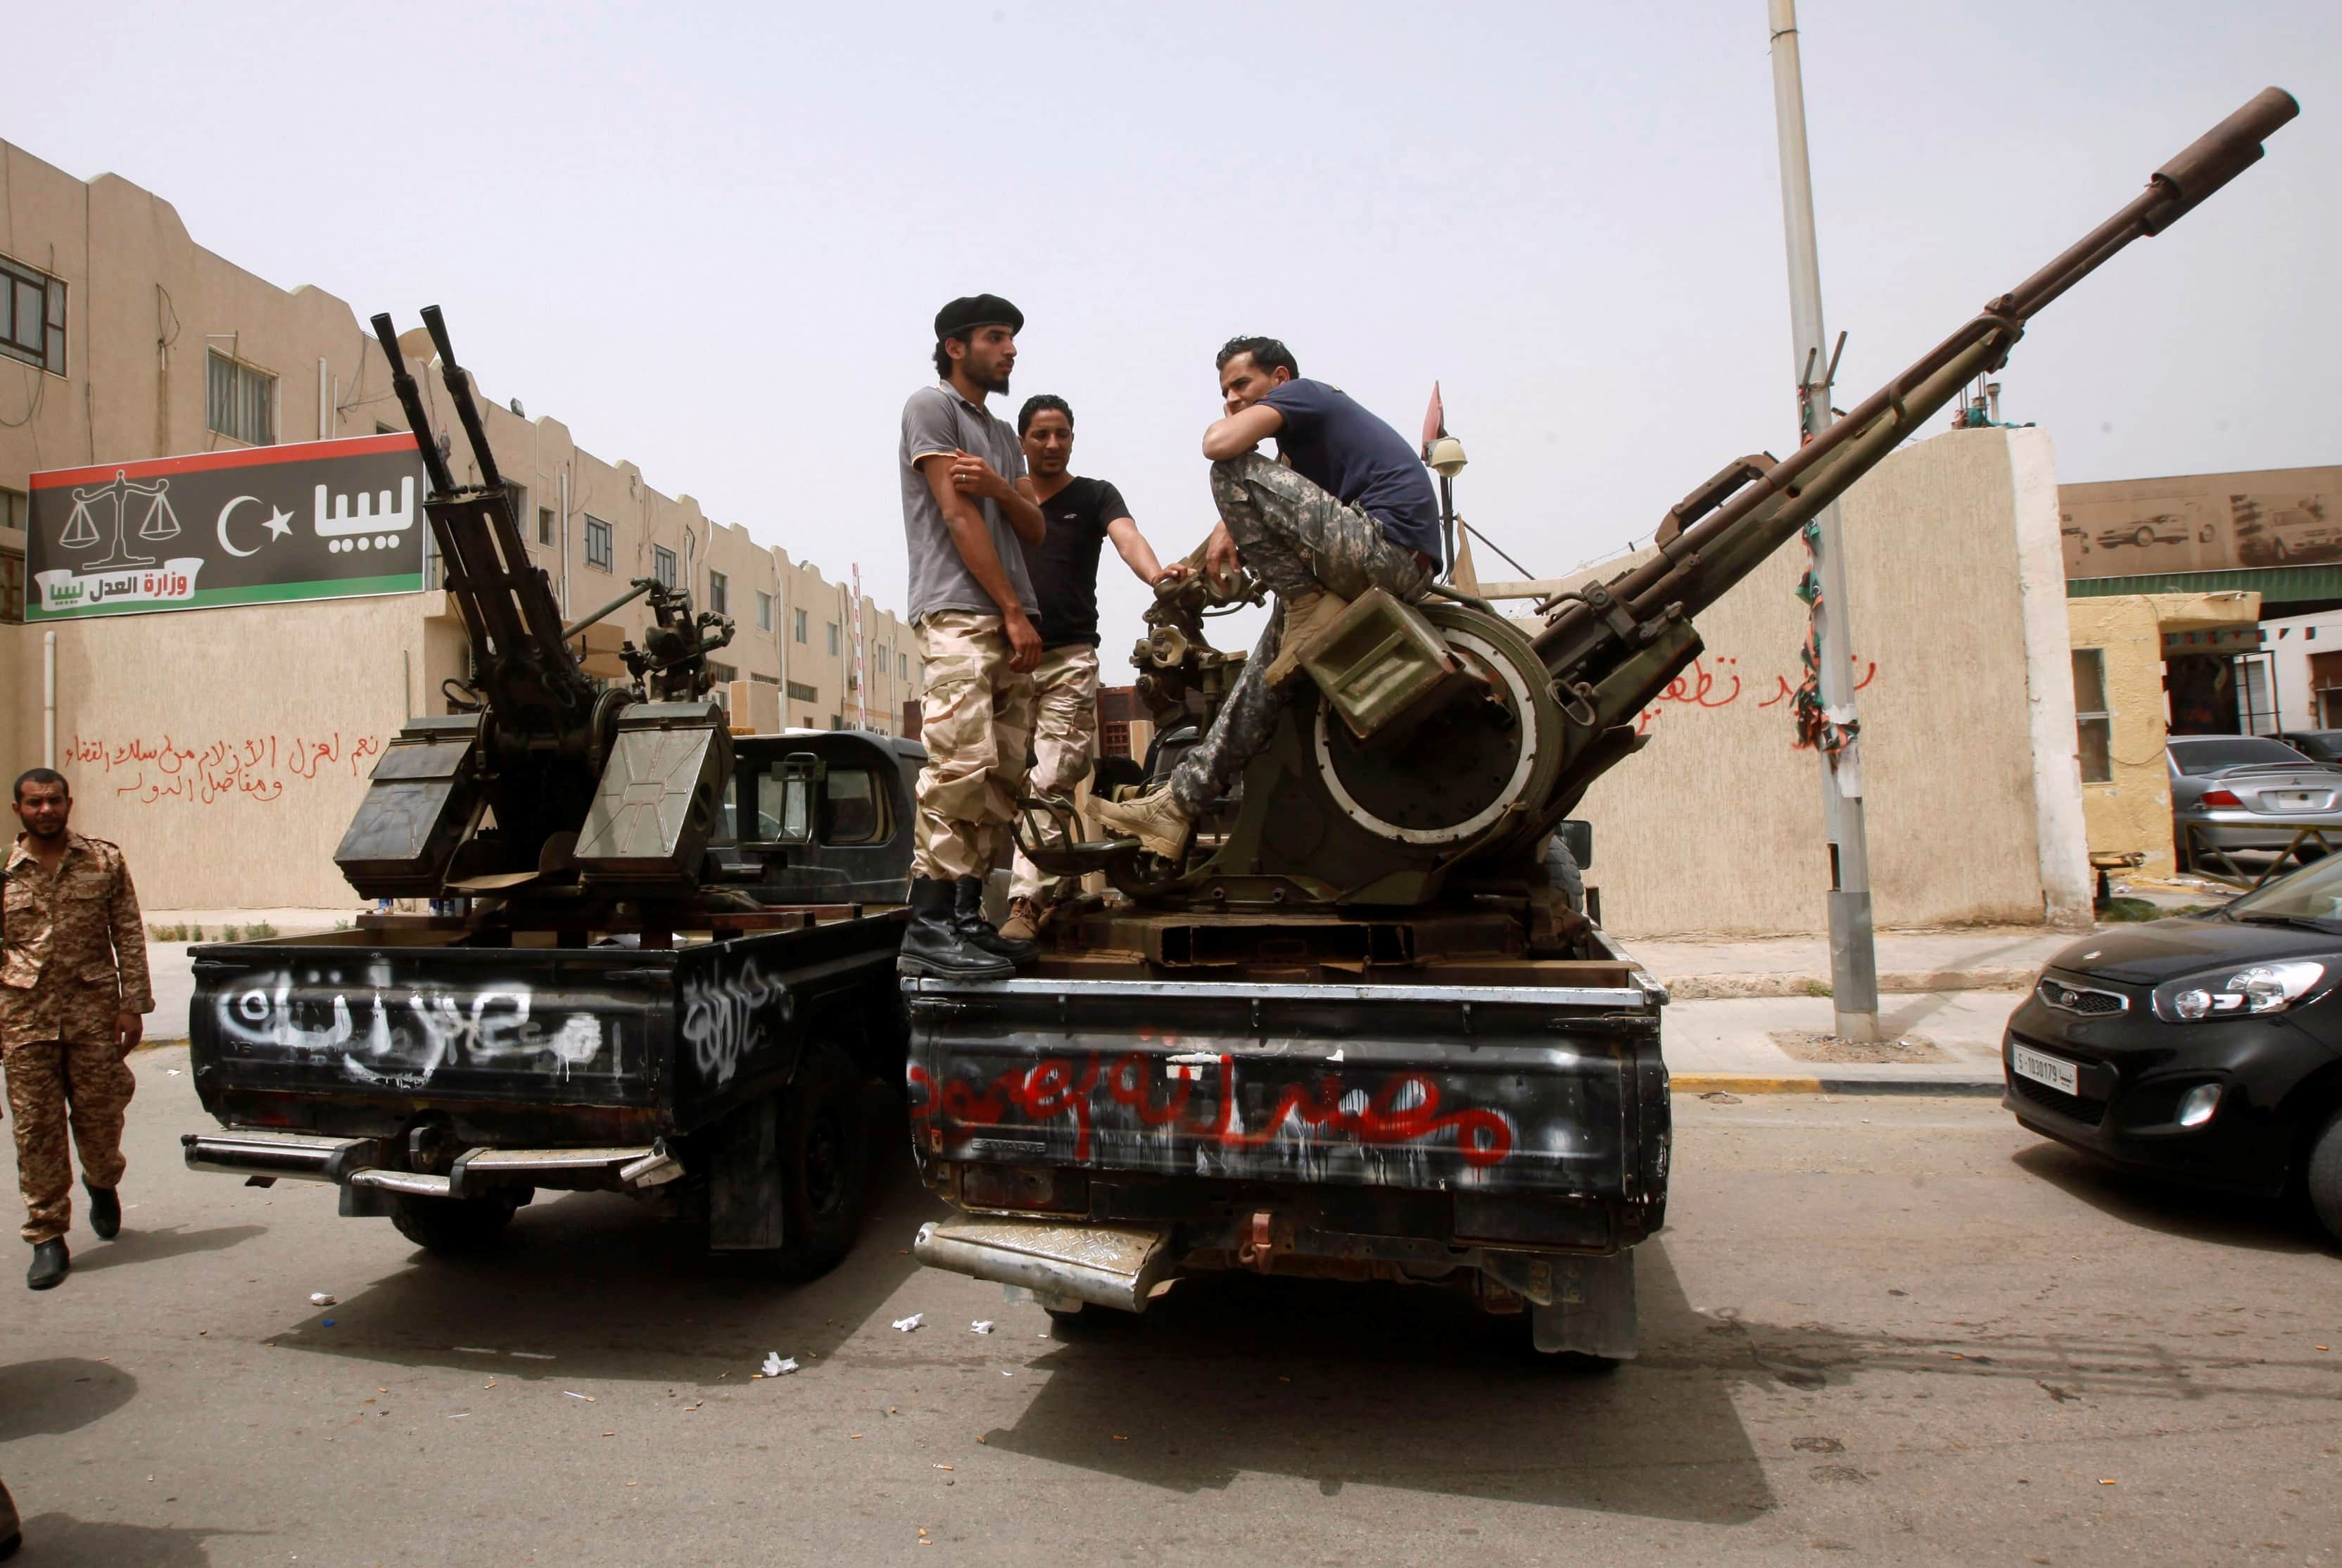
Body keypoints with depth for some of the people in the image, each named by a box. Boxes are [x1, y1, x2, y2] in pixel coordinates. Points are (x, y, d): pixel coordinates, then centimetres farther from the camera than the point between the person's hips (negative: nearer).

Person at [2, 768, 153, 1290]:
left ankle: (102, 1183, 38)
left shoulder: (104, 861, 3)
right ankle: (48, 1238, 12)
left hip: (94, 1010, 0)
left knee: (100, 1115, 6)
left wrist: (132, 1005, -3)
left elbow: (128, 934, 2)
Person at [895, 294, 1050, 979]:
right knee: (962, 764, -19)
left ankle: (967, 917, 7)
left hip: (1009, 622, 8)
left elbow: (1035, 529, 16)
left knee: (1003, 776, 3)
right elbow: (958, 516, -7)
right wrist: (1014, 611, -10)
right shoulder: (932, 406, 4)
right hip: (958, 613, -8)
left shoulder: (1004, 435, 27)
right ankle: (927, 928, -18)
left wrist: (999, 487, -6)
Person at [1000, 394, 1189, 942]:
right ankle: (1060, 886, 14)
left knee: (1051, 781, -10)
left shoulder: (1095, 496, 7)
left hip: (1071, 657, -3)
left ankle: (1027, 901, -11)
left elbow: (1126, 536, -13)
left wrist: (1155, 573, -33)